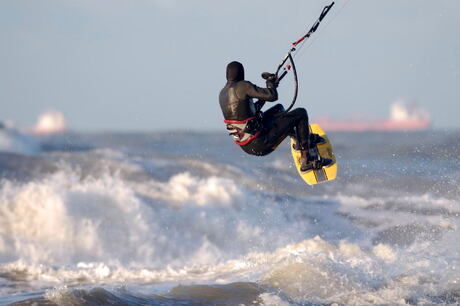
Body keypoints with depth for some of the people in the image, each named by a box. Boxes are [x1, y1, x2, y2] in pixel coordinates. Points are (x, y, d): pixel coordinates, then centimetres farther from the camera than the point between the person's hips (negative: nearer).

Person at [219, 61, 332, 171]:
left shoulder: (222, 94, 9)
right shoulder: (242, 86, -17)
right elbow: (272, 96, -20)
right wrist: (270, 80, 0)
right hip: (260, 144, -9)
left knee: (278, 108, 28)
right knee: (300, 114, 2)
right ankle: (306, 161, 5)